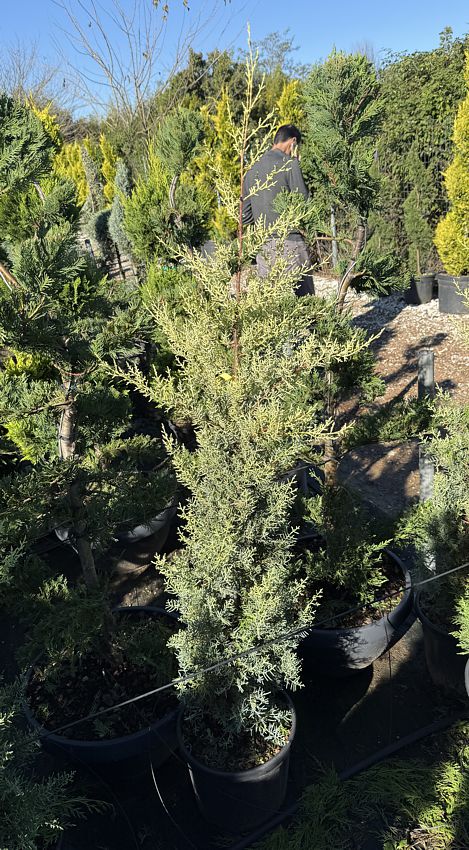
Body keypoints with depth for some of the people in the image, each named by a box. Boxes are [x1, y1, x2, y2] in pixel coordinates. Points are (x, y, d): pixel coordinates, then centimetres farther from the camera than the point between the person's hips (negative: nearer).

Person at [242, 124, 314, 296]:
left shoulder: (252, 171, 14)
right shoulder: (289, 163, -6)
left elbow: (245, 217, 16)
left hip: (263, 247, 6)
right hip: (289, 243, -6)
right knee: (304, 299, 0)